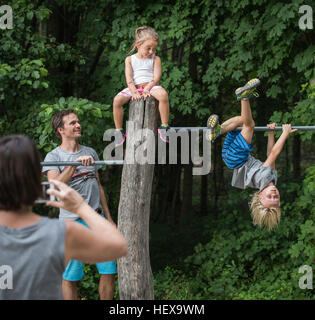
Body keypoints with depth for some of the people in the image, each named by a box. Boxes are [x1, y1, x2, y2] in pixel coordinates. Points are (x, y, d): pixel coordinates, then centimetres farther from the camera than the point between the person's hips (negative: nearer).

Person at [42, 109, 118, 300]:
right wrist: (75, 162, -31)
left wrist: (108, 218, 18)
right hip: (72, 221, -5)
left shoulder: (91, 153, 14)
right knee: (70, 277, 0)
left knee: (109, 271, 3)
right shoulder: (53, 157, -2)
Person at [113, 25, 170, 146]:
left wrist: (147, 89, -19)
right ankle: (119, 130, -10)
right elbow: (129, 78, -1)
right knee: (117, 100, -25)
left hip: (150, 86, -1)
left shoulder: (155, 59, 9)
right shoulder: (130, 59, 10)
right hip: (134, 88, 1)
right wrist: (134, 92, -18)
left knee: (163, 94, -36)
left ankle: (164, 126, -27)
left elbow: (156, 77, -3)